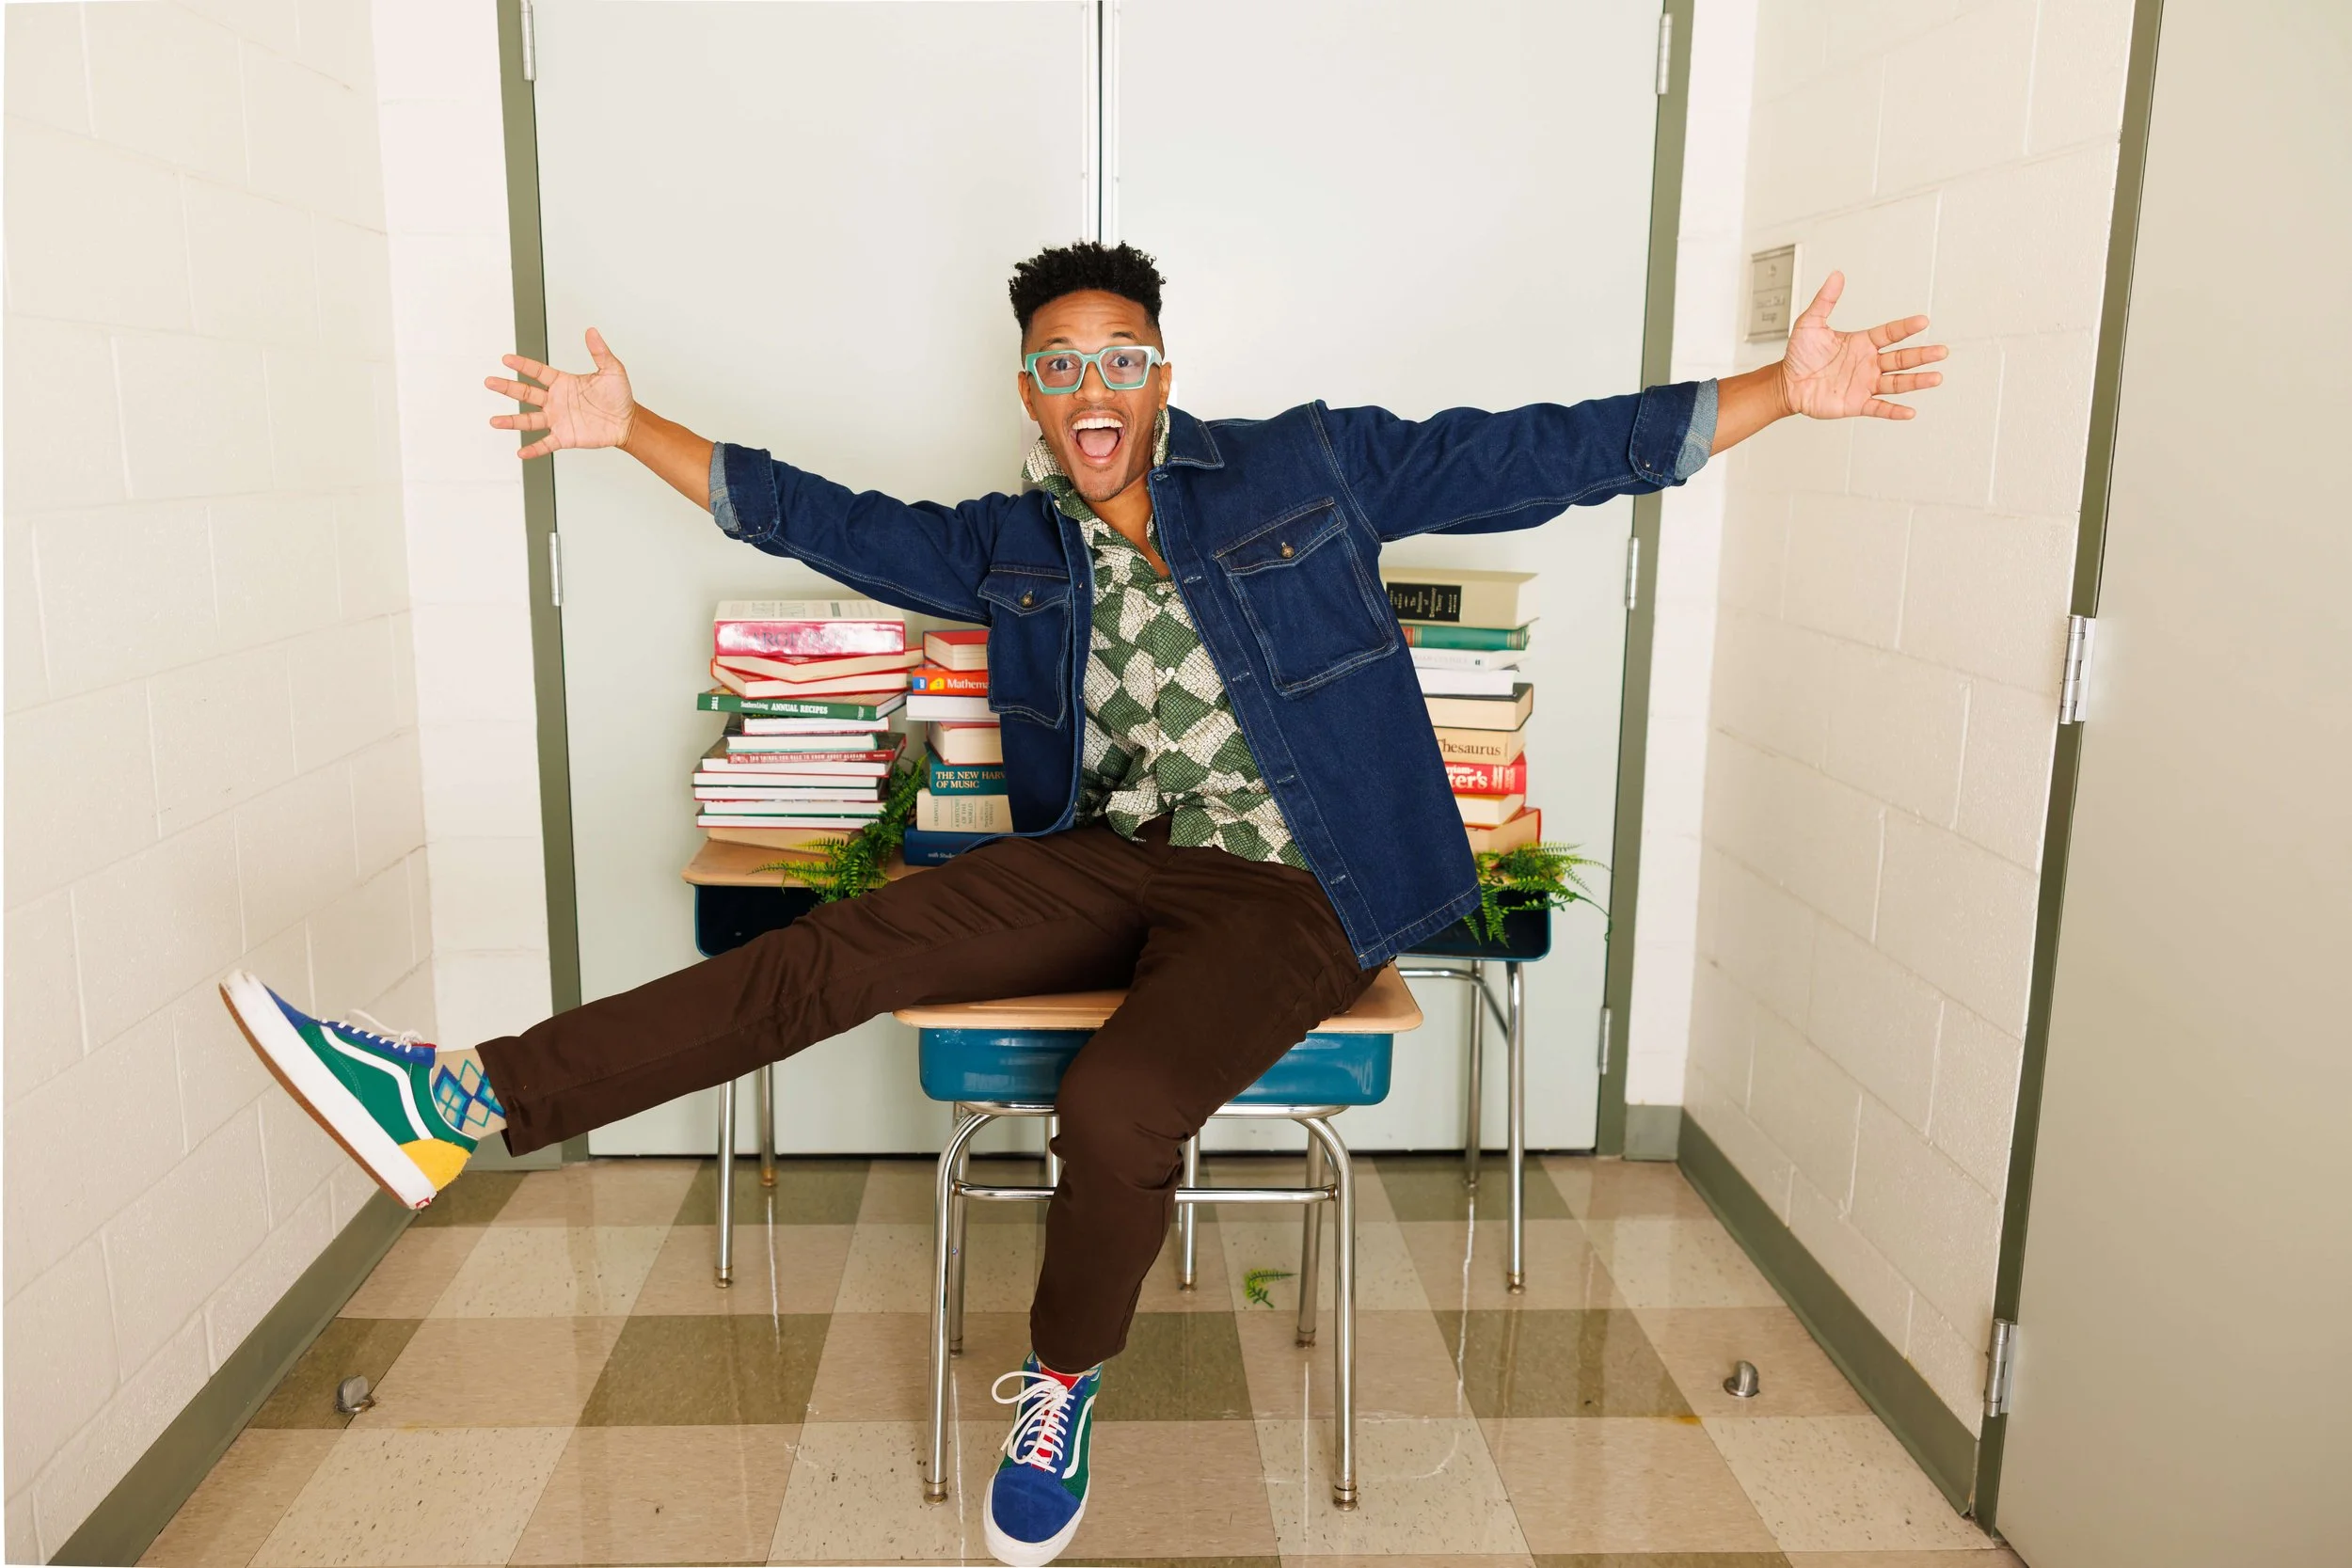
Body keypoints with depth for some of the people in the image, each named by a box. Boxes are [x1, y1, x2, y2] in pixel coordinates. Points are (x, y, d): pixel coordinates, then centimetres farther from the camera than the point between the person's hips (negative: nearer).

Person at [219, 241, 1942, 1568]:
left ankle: (1063, 1388, 1)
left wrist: (1781, 387, -3)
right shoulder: (1011, 547, 13)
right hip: (1113, 857, 4)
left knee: (1118, 1111, -29)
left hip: (1288, 890, -4)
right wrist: (632, 428, 12)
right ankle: (467, 1102, -14)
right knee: (839, 949, -16)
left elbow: (1539, 454, 1)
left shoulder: (1313, 467, 3)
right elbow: (828, 519, 16)